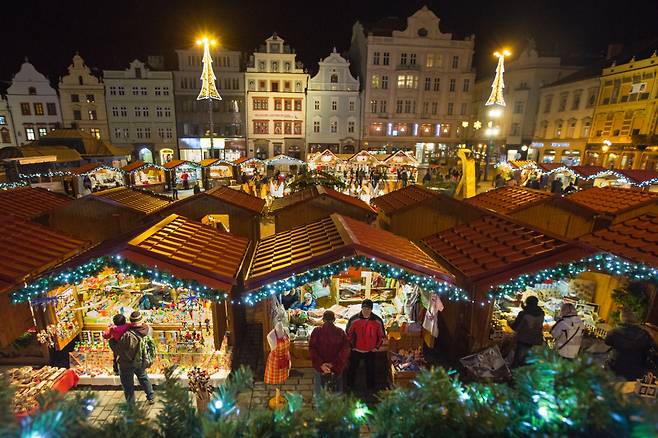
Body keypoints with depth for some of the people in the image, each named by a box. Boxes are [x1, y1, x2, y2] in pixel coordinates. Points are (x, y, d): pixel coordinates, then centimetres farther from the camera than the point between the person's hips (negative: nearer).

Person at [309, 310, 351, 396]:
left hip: (320, 367, 0)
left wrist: (320, 364, -13)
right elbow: (345, 350, -10)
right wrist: (335, 364, -11)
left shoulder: (316, 331, -6)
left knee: (320, 393, 15)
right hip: (337, 369, 1)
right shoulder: (340, 332, -4)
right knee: (337, 392, 17)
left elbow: (312, 350, -10)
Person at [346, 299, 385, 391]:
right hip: (356, 351, 0)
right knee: (352, 369, 16)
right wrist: (351, 346, 0)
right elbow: (348, 334, -2)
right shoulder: (354, 320, -16)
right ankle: (350, 387, 38)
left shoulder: (378, 321, -12)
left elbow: (381, 336, 3)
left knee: (370, 370, 15)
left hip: (370, 351, 0)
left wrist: (377, 347, 2)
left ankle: (370, 388, 36)